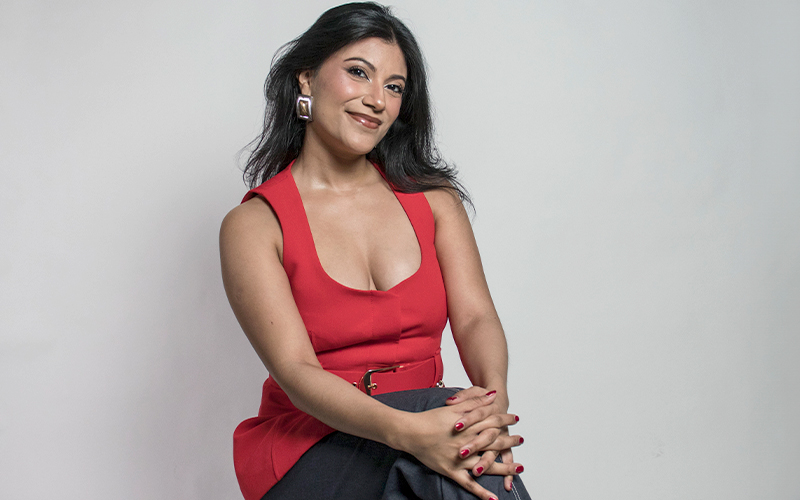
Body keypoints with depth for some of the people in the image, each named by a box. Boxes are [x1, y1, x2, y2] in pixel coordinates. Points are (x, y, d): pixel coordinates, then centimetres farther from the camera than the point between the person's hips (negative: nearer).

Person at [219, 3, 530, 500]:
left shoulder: (433, 199, 10)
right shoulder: (253, 226, -3)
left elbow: (476, 316, -2)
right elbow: (295, 369, -14)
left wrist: (494, 395, -26)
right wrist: (407, 431, -32)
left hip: (427, 421, 3)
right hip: (305, 453, -3)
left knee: (467, 457, -32)